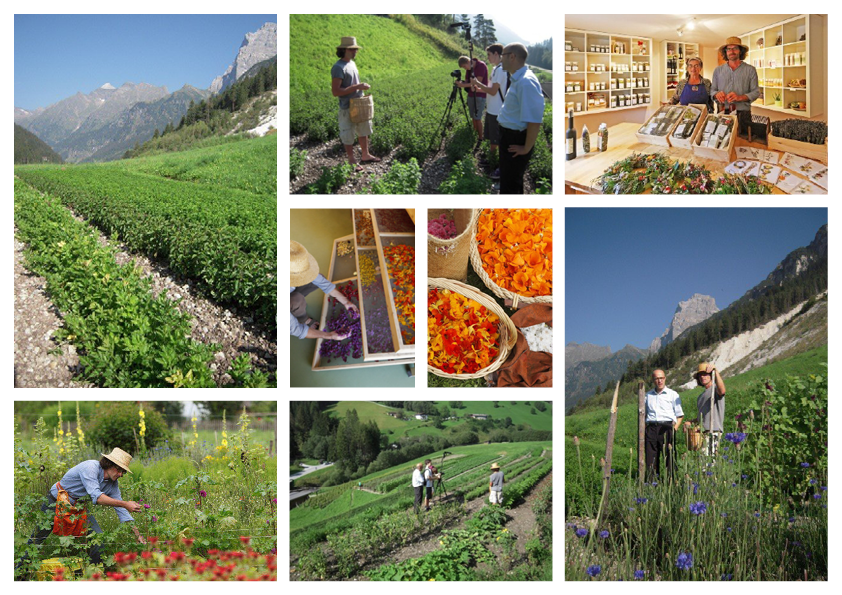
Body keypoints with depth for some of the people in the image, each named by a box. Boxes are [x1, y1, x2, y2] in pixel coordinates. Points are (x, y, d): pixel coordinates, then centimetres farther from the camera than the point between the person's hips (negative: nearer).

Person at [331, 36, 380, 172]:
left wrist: (363, 86, 6)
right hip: (347, 108, -9)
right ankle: (352, 161, 16)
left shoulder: (352, 63, 8)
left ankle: (365, 155, 36)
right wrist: (357, 87, -26)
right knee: (348, 136, 4)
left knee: (364, 130, 20)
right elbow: (335, 91, -26)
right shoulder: (338, 68, -20)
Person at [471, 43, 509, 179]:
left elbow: (493, 91, -23)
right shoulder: (496, 69, 11)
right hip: (491, 109, 10)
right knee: (491, 138, 20)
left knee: (499, 140, -3)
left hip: (497, 111, -10)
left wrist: (478, 83, -12)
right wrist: (479, 89, 7)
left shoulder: (500, 70, -20)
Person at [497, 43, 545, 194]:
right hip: (510, 136, 10)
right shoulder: (518, 79, 7)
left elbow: (534, 120, -30)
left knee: (509, 187, 0)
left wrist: (526, 148, -24)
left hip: (515, 141, -10)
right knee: (511, 182, 23)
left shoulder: (526, 82, -27)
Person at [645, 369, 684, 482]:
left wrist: (674, 428, -4)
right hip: (651, 428, 2)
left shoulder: (673, 394, 11)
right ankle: (651, 482, 1)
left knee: (669, 457, -10)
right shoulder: (648, 395, 19)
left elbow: (679, 415, 10)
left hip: (667, 427, -2)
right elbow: (644, 414, 25)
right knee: (651, 459, -2)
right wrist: (644, 428, 9)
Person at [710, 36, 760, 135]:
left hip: (743, 114, -2)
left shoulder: (750, 70, 5)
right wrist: (717, 94, -10)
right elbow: (712, 89, 14)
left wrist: (740, 97, -16)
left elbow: (756, 92, 1)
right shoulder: (718, 70, 13)